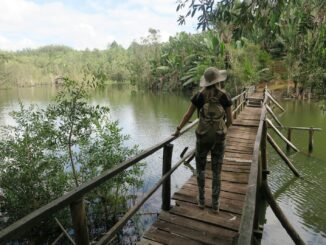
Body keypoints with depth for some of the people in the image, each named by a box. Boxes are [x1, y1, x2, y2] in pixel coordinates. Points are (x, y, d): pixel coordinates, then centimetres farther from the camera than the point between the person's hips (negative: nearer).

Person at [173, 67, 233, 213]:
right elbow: (230, 120, 1)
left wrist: (178, 130, 13)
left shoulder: (199, 95, -5)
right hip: (219, 137, 1)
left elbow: (187, 115, -1)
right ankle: (215, 204, 21)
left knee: (200, 168, 20)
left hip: (203, 137, -1)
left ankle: (201, 200, 26)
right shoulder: (225, 96, -3)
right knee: (216, 171, 15)